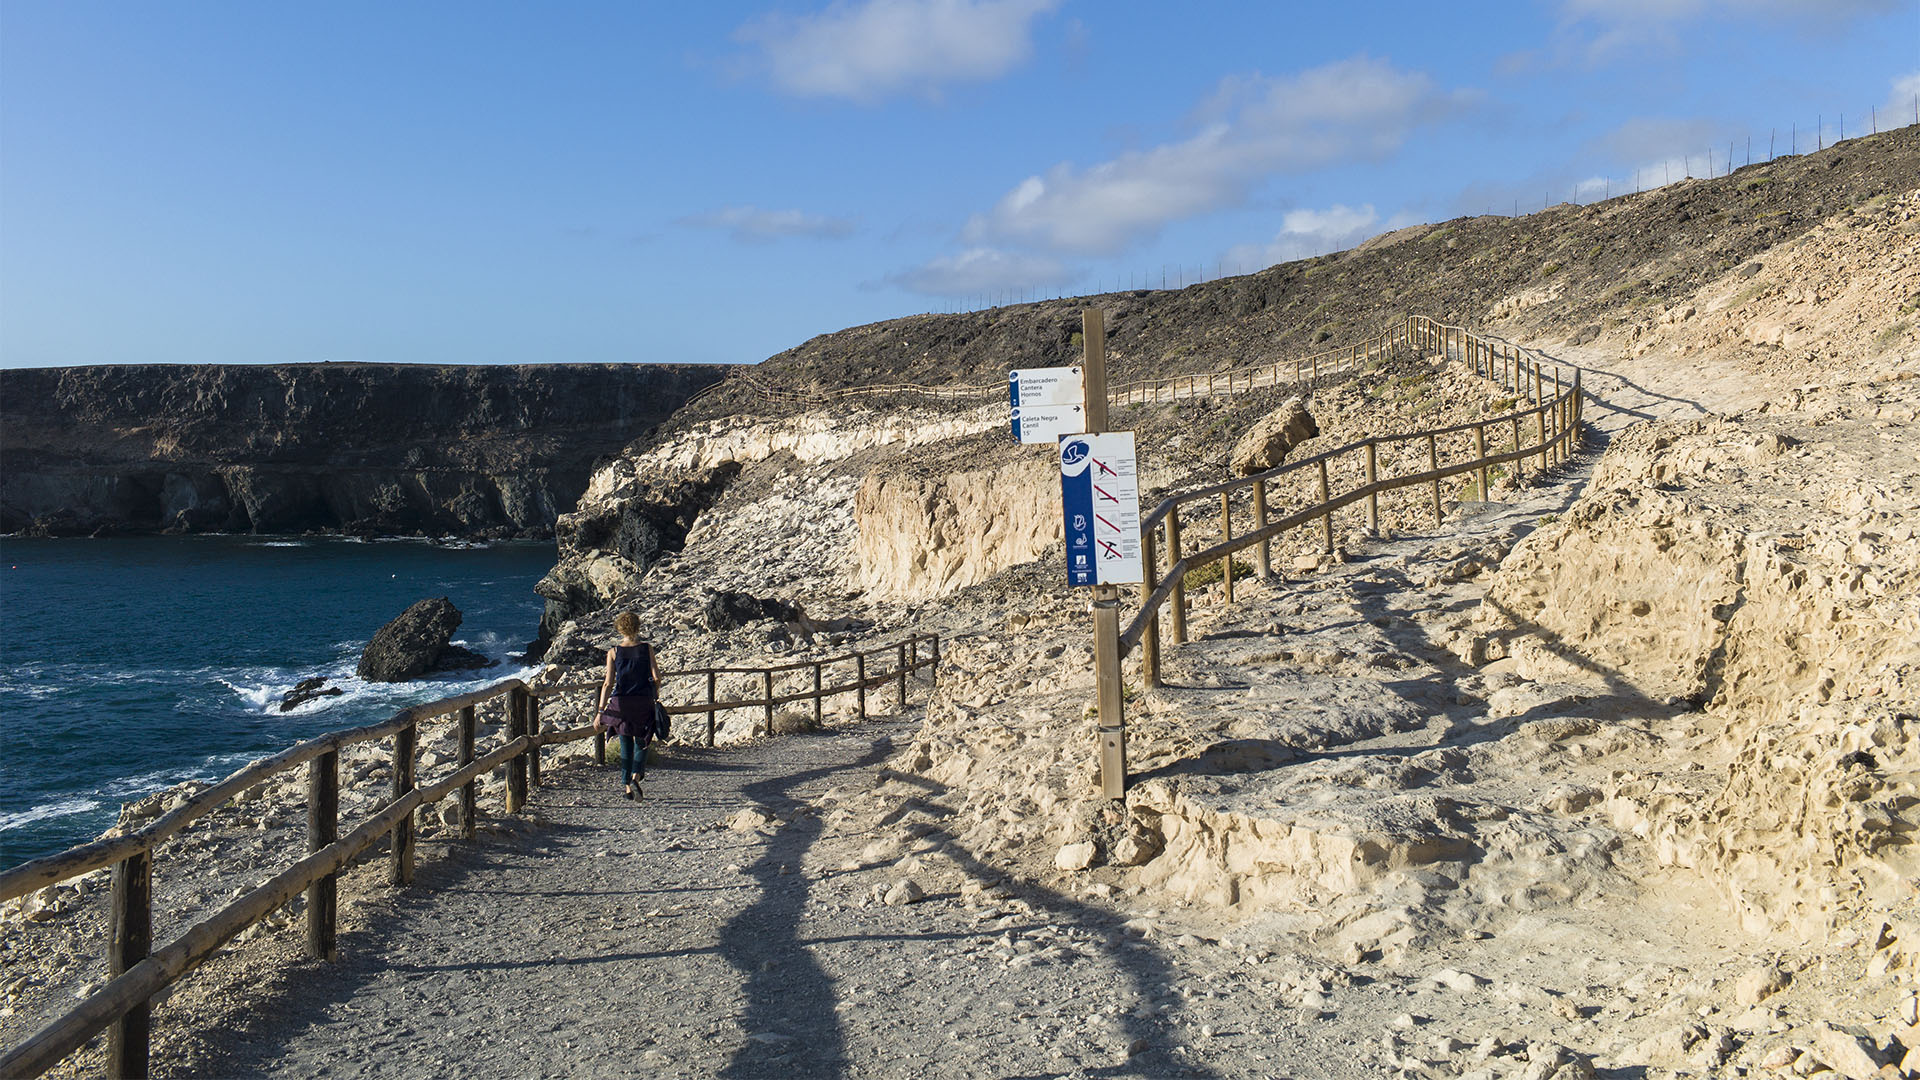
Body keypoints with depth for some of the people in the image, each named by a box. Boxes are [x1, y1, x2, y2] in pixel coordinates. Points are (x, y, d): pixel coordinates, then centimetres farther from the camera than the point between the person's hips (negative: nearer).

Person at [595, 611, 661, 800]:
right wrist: (654, 696, 14)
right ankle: (636, 777, -10)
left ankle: (628, 787, 15)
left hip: (620, 702, 0)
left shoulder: (614, 652, -4)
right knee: (641, 743, 13)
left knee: (625, 745, 13)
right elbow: (656, 678, -5)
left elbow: (609, 683, -7)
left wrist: (601, 711, -5)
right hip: (643, 702, 0)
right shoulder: (647, 649, -4)